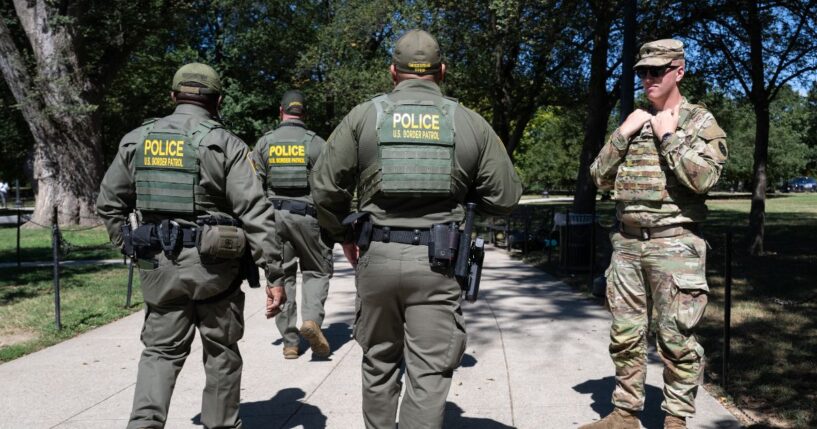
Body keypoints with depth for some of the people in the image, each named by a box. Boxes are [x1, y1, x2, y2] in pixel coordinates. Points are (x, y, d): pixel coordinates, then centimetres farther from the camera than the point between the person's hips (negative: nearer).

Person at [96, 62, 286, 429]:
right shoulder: (225, 144, -7)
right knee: (221, 352, 14)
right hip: (213, 265, -3)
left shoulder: (137, 140, 6)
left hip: (157, 264, 3)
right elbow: (255, 213, -12)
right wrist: (274, 275, -11)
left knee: (161, 350, 15)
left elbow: (108, 203, 11)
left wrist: (130, 246, 18)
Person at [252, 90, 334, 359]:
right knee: (316, 271, 13)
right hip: (306, 214, -2)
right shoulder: (316, 143, 0)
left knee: (281, 276, 9)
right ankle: (312, 318, -12)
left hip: (273, 215, 2)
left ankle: (290, 342, 10)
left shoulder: (264, 142, 6)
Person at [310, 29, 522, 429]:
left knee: (379, 364, 19)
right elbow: (506, 197, 4)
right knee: (428, 375, 4)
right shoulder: (470, 123, 4)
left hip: (376, 257, 1)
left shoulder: (364, 116, 2)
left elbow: (324, 188, 1)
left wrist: (343, 235, 17)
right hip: (436, 264, -1)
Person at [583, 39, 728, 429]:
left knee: (676, 339, 1)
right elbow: (600, 178, 10)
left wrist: (668, 135, -10)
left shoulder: (700, 121, -1)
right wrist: (622, 134, 0)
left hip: (674, 246, -5)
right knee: (625, 335, 10)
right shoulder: (632, 122, 14)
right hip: (626, 245, 5)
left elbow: (703, 178, -17)